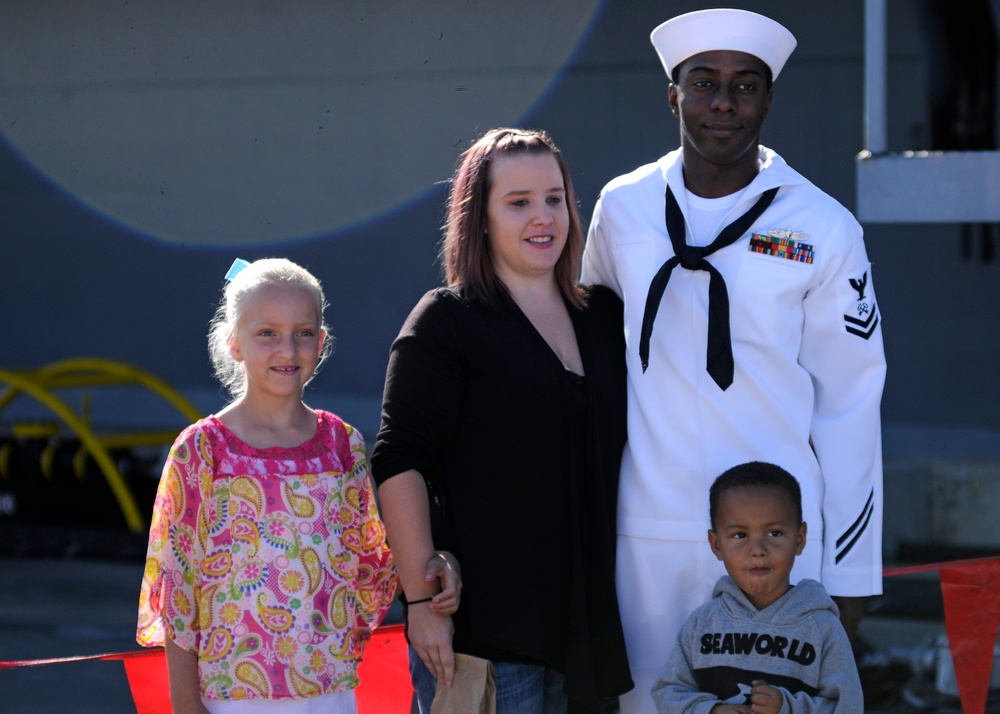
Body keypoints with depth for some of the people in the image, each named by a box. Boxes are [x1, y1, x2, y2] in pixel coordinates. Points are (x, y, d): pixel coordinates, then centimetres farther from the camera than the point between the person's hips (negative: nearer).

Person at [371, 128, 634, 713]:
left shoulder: (605, 316, 11)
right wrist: (422, 600, -16)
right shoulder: (445, 322, -6)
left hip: (587, 617, 6)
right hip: (482, 627, -6)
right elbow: (400, 465, -11)